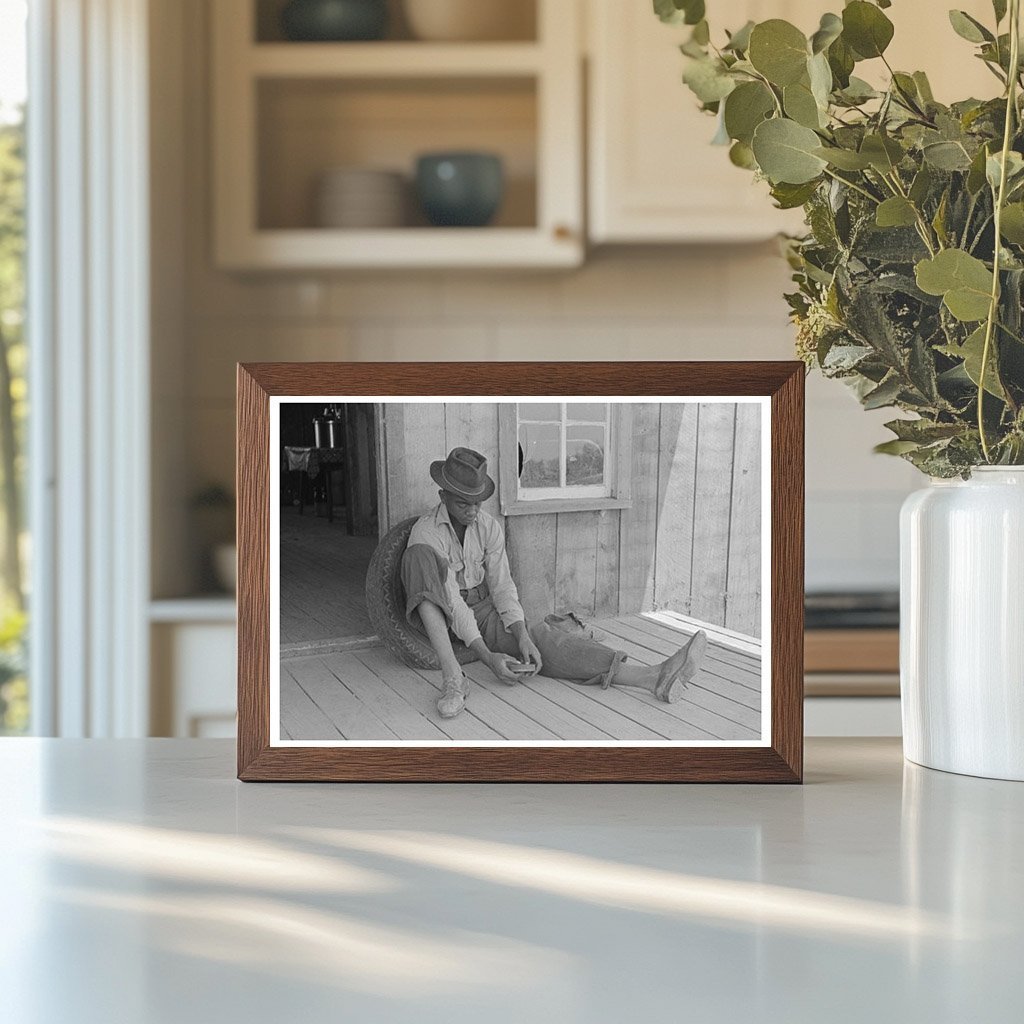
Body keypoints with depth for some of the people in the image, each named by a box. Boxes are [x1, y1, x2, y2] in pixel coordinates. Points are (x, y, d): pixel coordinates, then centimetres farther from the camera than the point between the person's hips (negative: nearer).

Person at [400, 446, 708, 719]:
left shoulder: (489, 527, -2)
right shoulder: (426, 533, -21)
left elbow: (502, 587, -6)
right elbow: (452, 602, -27)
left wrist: (522, 637, -24)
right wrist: (487, 657, -34)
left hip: (483, 611, 4)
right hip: (438, 617, -4)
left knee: (540, 641, -25)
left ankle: (654, 677, -46)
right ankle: (452, 677, -51)